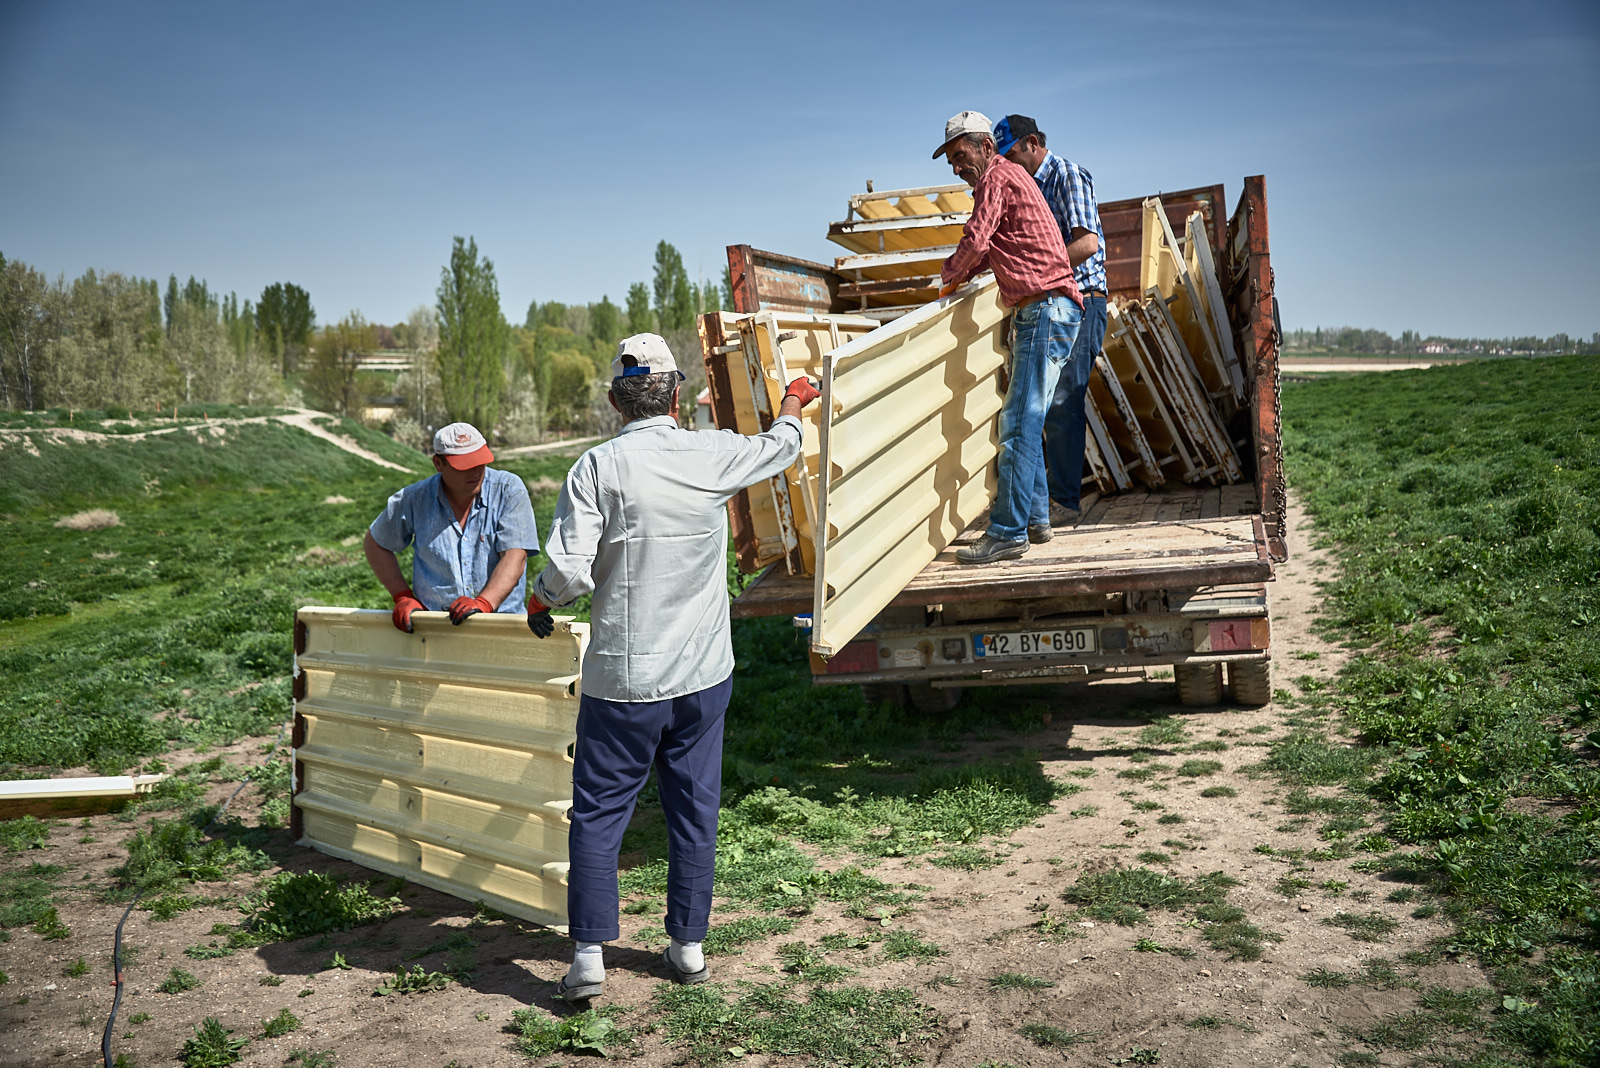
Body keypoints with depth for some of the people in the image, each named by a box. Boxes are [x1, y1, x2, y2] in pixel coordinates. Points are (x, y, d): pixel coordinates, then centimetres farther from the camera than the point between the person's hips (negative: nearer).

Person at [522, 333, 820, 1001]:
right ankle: (689, 945, 22)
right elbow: (781, 448, 18)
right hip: (704, 671, 3)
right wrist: (792, 406, 40)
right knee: (694, 808, 13)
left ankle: (589, 953, 6)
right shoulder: (713, 456, -3)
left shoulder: (598, 468, -12)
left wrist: (538, 601, 5)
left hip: (624, 676, -3)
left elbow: (569, 570, -17)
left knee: (598, 811, 8)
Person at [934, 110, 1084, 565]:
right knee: (1021, 420, 14)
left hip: (1046, 309, -11)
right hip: (1036, 313, 11)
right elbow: (993, 249, 35)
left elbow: (975, 240, -15)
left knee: (1019, 424, -13)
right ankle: (1035, 518, 19)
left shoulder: (997, 177, -5)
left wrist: (950, 273, 4)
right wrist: (962, 276, 19)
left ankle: (1007, 532, -14)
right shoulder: (1010, 177, 27)